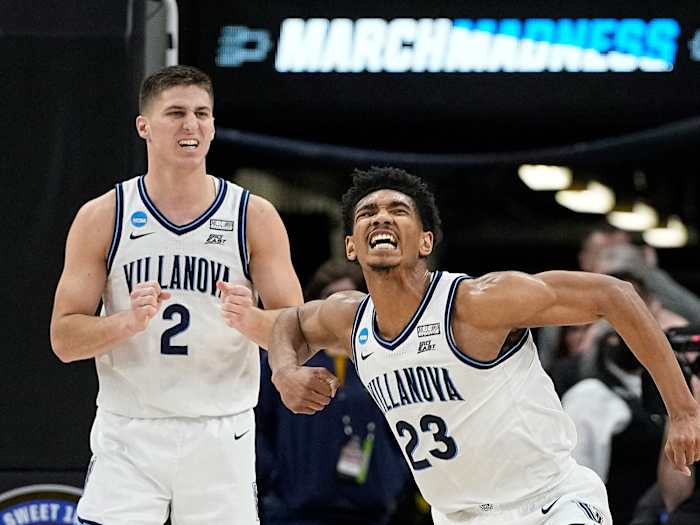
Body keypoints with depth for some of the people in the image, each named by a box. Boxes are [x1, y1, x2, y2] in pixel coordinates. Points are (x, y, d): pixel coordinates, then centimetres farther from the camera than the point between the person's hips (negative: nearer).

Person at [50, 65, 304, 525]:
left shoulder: (255, 217, 1)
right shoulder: (102, 218, 1)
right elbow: (65, 340, -1)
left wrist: (248, 319, -22)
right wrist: (128, 322, -20)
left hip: (221, 436, 1)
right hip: (128, 438, -1)